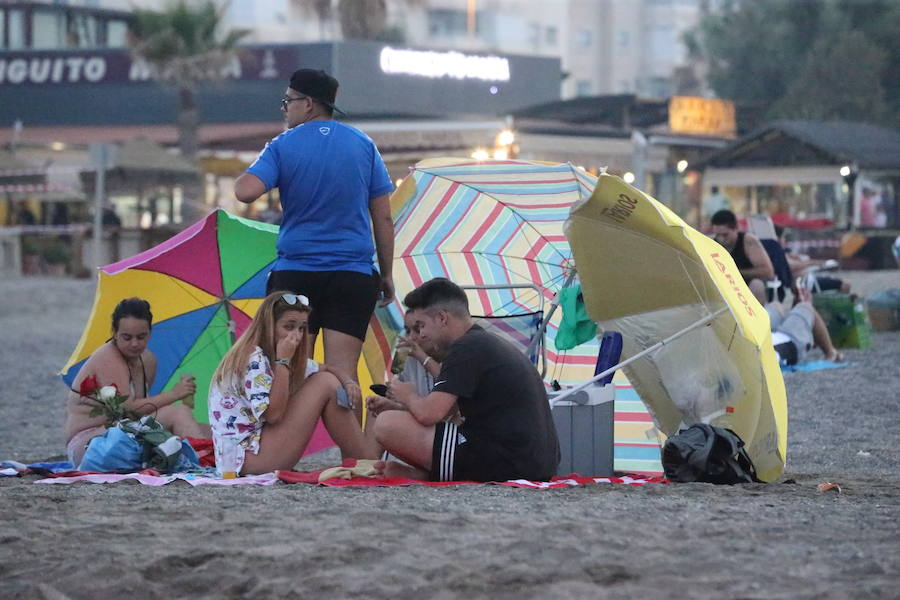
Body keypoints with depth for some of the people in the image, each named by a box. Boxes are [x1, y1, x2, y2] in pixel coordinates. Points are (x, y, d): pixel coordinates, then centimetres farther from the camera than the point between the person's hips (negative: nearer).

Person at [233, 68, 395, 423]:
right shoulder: (363, 145, 7)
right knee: (342, 371, -4)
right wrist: (387, 274, 12)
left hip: (295, 274, -1)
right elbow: (383, 218, 6)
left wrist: (242, 177, 6)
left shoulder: (282, 147, 0)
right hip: (353, 275, 1)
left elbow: (246, 192, -17)